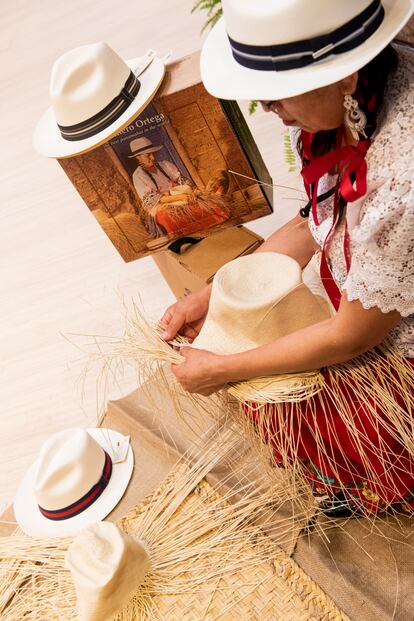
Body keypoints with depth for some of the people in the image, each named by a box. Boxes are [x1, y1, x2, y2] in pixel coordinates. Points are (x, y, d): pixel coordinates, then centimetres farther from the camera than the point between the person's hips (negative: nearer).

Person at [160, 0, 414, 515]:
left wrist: (222, 370, -14)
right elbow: (313, 225, -1)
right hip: (367, 310, 7)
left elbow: (349, 339, -25)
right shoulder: (357, 99, -14)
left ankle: (361, 489, 36)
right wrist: (209, 296, -2)